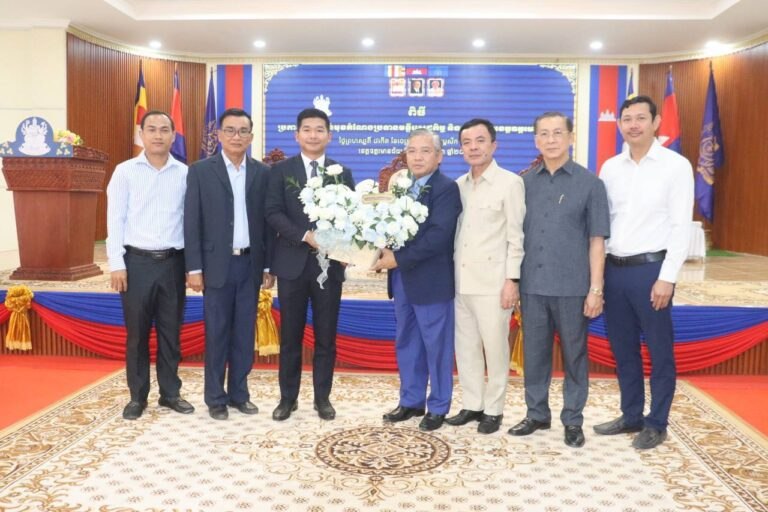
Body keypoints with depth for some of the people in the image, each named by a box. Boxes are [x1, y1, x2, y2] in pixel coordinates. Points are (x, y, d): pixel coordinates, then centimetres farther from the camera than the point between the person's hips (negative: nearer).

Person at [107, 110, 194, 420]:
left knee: (170, 331, 10)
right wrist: (116, 264, -6)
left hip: (173, 261, 1)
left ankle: (170, 392, 23)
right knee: (137, 333, 8)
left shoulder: (185, 174, 3)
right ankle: (137, 396, 20)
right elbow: (115, 220, -1)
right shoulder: (125, 171, 1)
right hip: (137, 261, -1)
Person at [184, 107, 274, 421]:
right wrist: (194, 267, -8)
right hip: (217, 263, -2)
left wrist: (269, 265, 4)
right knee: (217, 333, 4)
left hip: (251, 264, 2)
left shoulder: (262, 173, 6)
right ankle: (216, 397, 16)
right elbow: (192, 222, -3)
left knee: (244, 332, 8)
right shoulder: (201, 170, -1)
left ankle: (239, 393, 21)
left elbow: (267, 221, 6)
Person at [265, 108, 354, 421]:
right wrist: (306, 236, -18)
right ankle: (288, 397, 21)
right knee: (290, 336, 8)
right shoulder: (282, 170, 3)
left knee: (326, 336, 7)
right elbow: (273, 213, -6)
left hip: (329, 263, 1)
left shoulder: (342, 173, 8)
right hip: (293, 263, -1)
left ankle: (322, 398, 20)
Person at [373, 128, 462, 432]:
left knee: (436, 346, 5)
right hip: (402, 279, 7)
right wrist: (385, 253, -10)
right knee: (406, 344, 16)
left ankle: (438, 407, 20)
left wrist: (399, 259, -20)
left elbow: (438, 236, -21)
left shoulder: (447, 188, -11)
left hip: (431, 280, -7)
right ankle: (411, 401, 30)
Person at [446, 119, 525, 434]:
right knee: (465, 346, 11)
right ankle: (472, 405, 24)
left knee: (495, 348, 2)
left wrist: (512, 280, -12)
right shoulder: (458, 185, 12)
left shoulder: (510, 183, -5)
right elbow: (453, 232, 13)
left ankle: (493, 409, 16)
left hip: (492, 281, -5)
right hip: (461, 281, 6)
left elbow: (516, 237, -7)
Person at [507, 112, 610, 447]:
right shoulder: (525, 183, 7)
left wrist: (596, 288, -7)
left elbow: (596, 240, -2)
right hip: (532, 285, 3)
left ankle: (573, 420, 22)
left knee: (574, 355, 8)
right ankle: (537, 414, 27)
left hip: (572, 287, -2)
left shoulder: (589, 183, -1)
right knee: (534, 353, 11)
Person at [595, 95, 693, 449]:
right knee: (622, 348, 13)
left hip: (650, 268, -5)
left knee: (659, 350, 7)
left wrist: (667, 277, -13)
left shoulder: (676, 165, -4)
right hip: (613, 269, 5)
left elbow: (681, 225, -8)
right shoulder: (610, 167, 9)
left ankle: (656, 423, 21)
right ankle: (631, 415, 29)